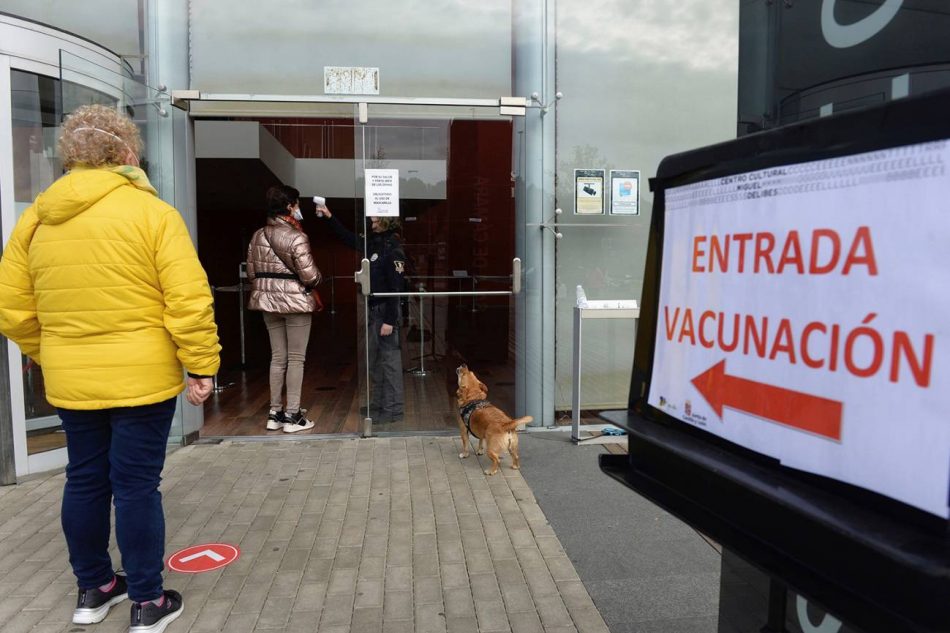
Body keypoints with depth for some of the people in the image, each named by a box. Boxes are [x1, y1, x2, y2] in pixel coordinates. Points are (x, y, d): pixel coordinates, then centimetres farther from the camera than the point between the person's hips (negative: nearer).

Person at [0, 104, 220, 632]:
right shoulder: (152, 212, -11)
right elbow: (188, 301, -17)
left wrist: (52, 357, 19)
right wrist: (200, 366, -9)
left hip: (70, 384, 5)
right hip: (141, 379, -5)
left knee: (85, 481, 17)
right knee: (137, 485, 3)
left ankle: (93, 590, 33)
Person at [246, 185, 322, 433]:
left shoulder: (258, 236, 6)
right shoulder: (296, 237, -15)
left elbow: (252, 272, 9)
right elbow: (310, 276, -16)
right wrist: (317, 278, 6)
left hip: (268, 301, 6)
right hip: (295, 301, -6)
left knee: (278, 357, 14)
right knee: (296, 359, 2)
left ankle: (275, 414, 18)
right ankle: (292, 415, 6)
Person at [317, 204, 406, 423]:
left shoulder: (393, 248, -16)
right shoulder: (373, 242, 9)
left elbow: (396, 287, -19)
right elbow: (350, 239, 26)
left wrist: (390, 320, -21)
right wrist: (330, 217, 20)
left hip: (386, 310, -9)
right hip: (373, 309, 9)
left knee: (389, 359, -2)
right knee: (374, 360, 16)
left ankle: (393, 409, 6)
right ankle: (377, 404, 28)